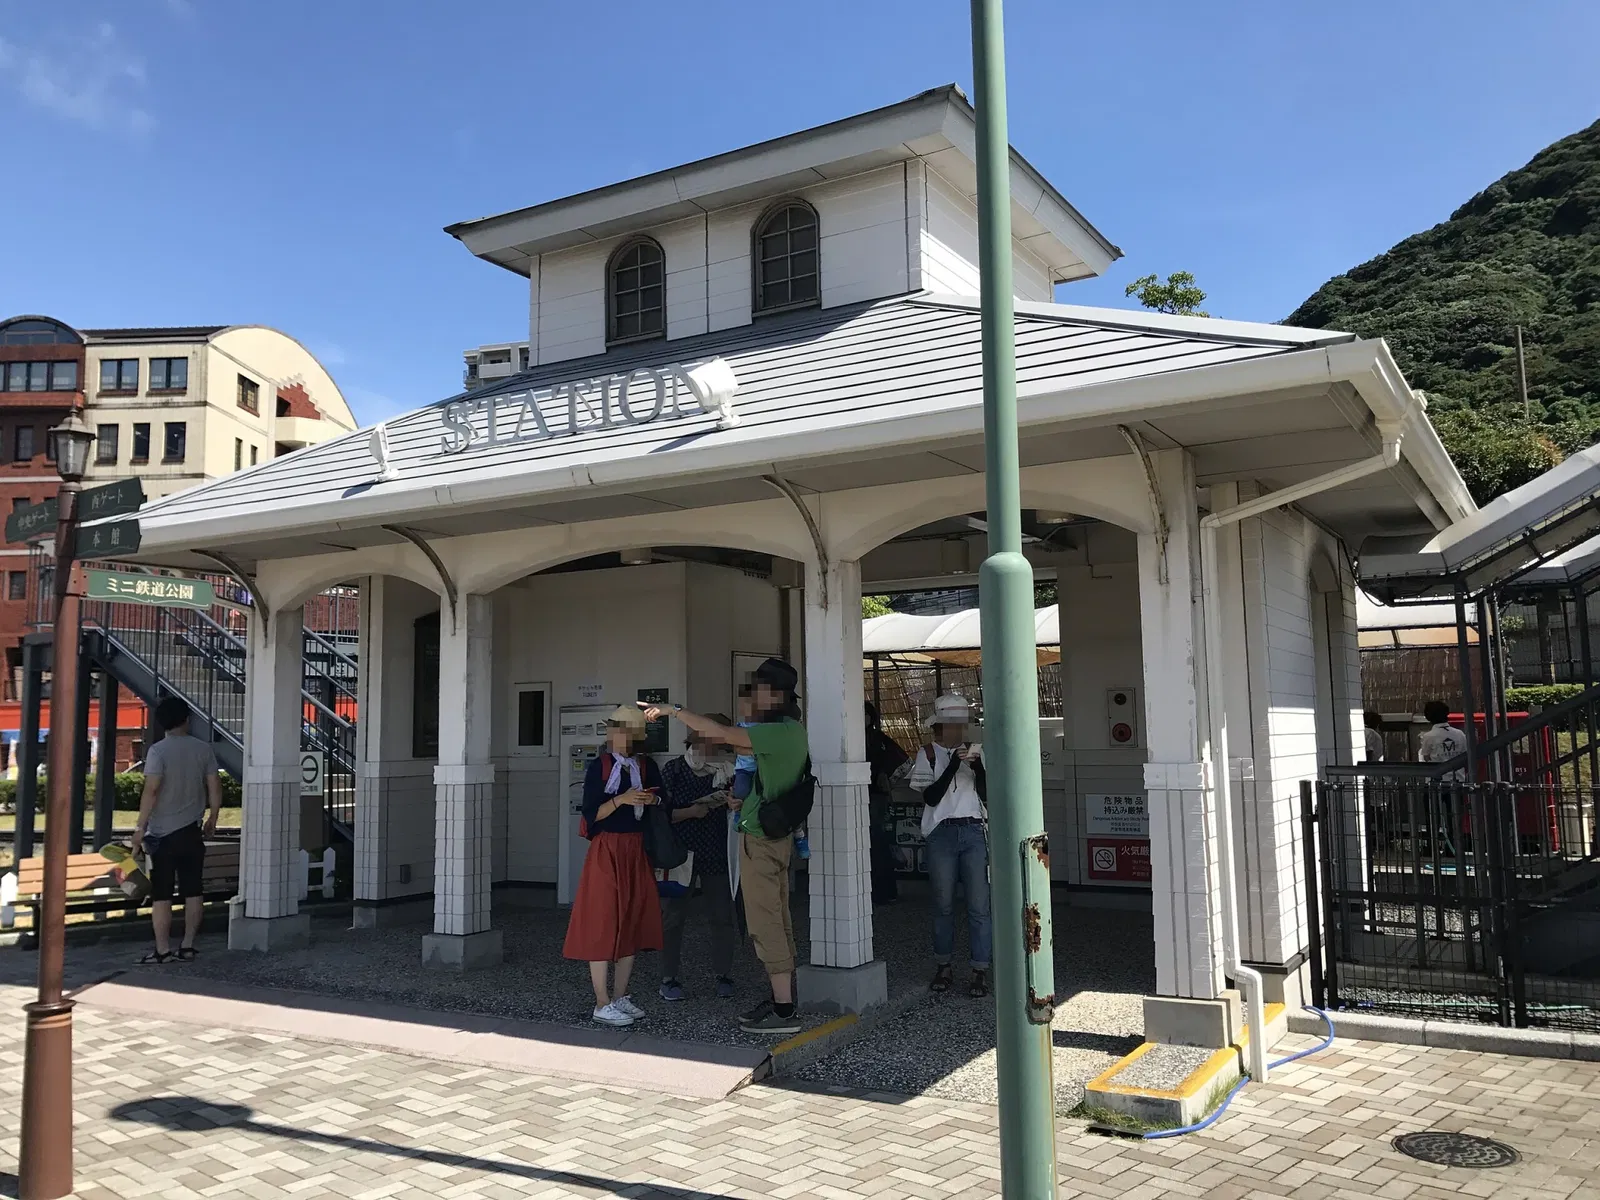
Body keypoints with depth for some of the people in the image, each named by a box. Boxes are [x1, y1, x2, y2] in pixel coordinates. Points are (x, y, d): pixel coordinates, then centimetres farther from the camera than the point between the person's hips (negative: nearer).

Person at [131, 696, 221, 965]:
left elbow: (151, 791, -17)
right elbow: (215, 788, 4)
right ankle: (188, 946, 12)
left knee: (161, 894, 2)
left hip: (162, 833, -4)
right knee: (193, 891, 9)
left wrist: (140, 827, -10)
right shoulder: (203, 749, 2)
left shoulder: (158, 751, -10)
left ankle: (163, 950, 5)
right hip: (192, 831, 4)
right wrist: (212, 819, 17)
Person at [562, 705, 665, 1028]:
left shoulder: (648, 767, 7)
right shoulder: (600, 767, -5)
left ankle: (620, 997, 20)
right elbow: (591, 814, -10)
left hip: (637, 851, 5)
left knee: (633, 923, 9)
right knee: (602, 924, -4)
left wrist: (652, 802, -10)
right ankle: (602, 1004, 1)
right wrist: (621, 799, -22)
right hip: (606, 851, -5)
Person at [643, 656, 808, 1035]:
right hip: (776, 834, 10)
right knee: (776, 921, 14)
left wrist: (671, 711, -15)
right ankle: (783, 999, 21)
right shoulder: (789, 730, 13)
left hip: (760, 837, -10)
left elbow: (719, 733, -24)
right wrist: (743, 798, 9)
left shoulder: (781, 731, -19)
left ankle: (784, 1010, -4)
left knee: (765, 922, -7)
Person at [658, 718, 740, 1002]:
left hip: (716, 857, 2)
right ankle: (670, 978, 15)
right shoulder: (674, 770, -2)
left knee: (722, 917, 3)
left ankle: (723, 976, 18)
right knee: (673, 917, 3)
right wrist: (690, 812, -15)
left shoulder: (726, 769, 5)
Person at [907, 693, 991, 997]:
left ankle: (980, 972, 4)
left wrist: (978, 768, -10)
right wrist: (953, 765, -15)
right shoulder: (928, 754, 3)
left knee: (979, 905, -3)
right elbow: (930, 796, -8)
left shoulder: (974, 751, 10)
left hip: (973, 832, 2)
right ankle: (943, 968, 21)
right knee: (944, 905, 7)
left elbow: (987, 796, 6)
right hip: (941, 834, -1)